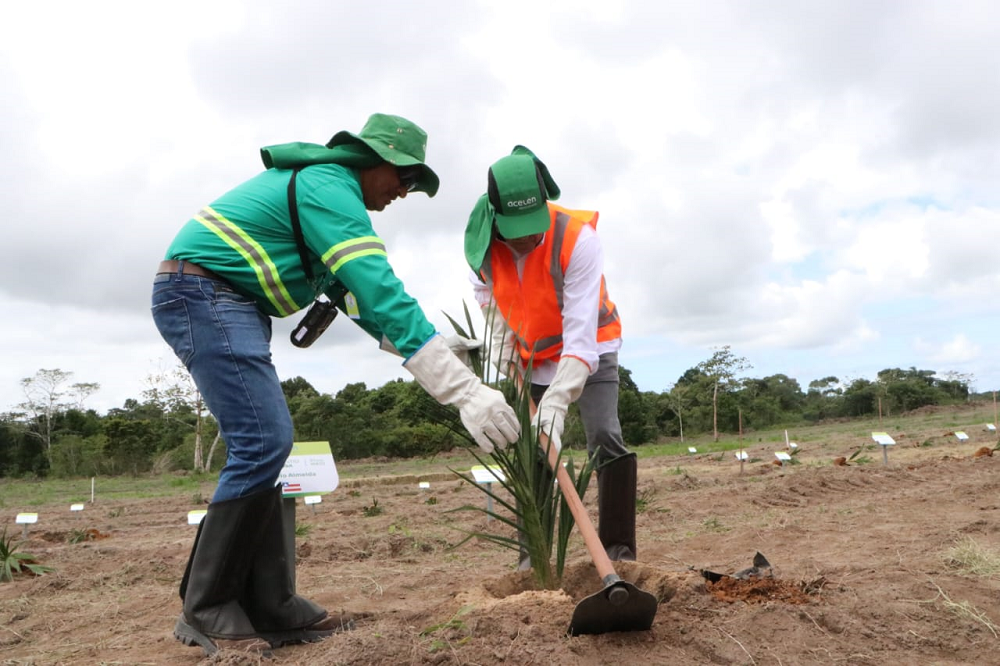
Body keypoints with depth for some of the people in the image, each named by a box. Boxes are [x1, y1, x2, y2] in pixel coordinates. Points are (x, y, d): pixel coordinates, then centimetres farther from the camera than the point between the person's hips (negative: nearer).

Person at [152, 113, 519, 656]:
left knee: (263, 445, 5)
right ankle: (206, 610, -3)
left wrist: (432, 346, 9)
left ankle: (270, 606, 7)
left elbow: (356, 291, 20)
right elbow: (383, 292, -27)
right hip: (203, 293, -11)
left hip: (226, 305, 11)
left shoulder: (320, 184, 20)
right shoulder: (331, 187, -14)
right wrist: (465, 390, -31)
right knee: (262, 442, -15)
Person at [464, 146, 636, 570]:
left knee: (606, 439, -18)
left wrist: (556, 401, -46)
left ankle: (619, 550, -7)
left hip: (590, 349, -4)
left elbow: (580, 335, -38)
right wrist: (501, 337, -6)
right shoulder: (483, 239, -19)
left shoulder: (578, 237, -33)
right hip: (530, 355, 4)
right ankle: (533, 553, 15)